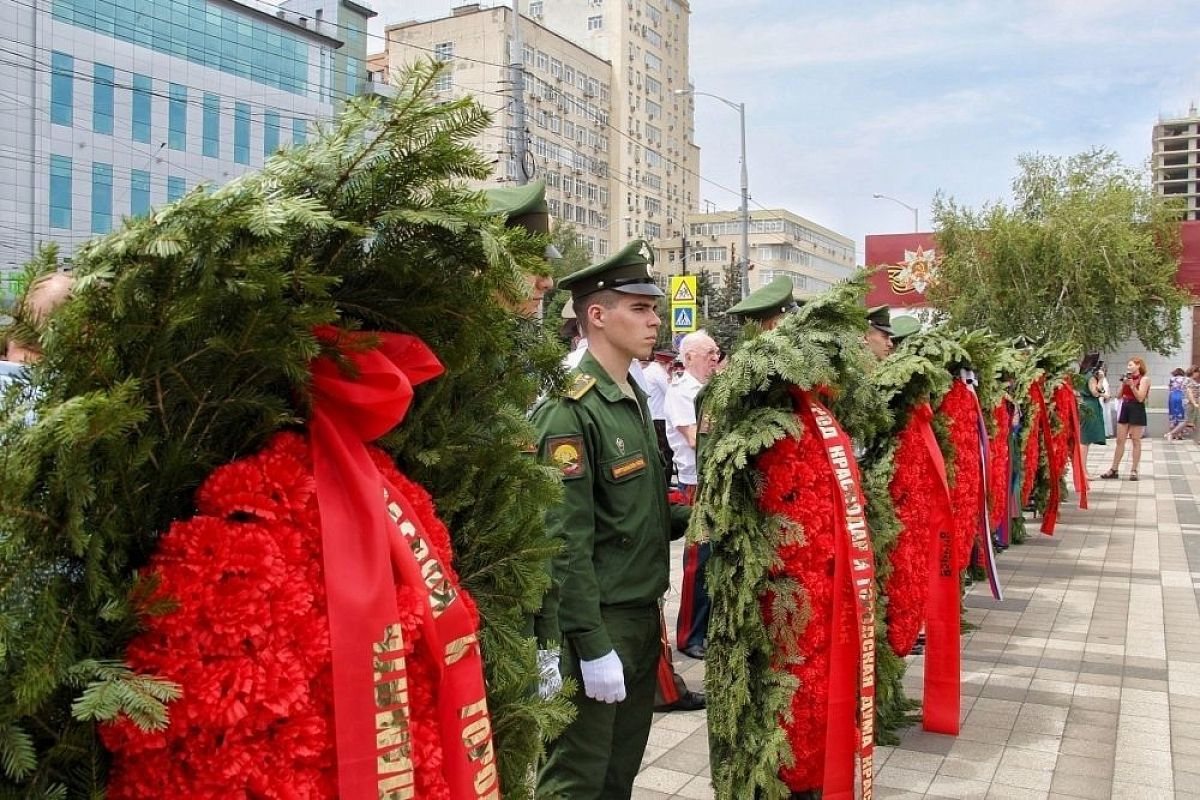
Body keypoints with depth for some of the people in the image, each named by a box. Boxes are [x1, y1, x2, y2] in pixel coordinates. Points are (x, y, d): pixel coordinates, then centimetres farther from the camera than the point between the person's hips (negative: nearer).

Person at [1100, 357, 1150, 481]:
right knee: (1119, 441, 6)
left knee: (1136, 441, 0)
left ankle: (1134, 470, 5)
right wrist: (1123, 384, -3)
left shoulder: (1144, 379, -4)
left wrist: (1132, 385, -18)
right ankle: (1114, 470, 8)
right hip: (1125, 408, 6)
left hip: (1137, 410, -6)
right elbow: (1119, 396, 10)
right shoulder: (1127, 378, 12)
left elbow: (1140, 398, -12)